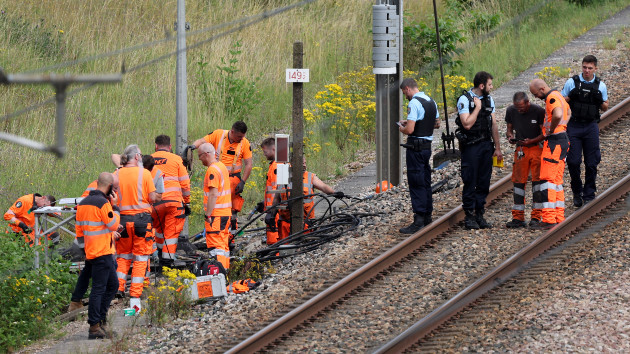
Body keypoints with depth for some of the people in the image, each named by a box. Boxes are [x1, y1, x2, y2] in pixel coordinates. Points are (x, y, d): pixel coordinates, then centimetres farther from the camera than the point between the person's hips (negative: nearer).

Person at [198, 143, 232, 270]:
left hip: (216, 214, -10)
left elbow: (213, 194, -21)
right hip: (226, 212, 10)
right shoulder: (222, 166, 15)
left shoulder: (212, 170, -15)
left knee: (216, 246, -10)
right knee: (223, 245, 14)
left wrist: (208, 214, -19)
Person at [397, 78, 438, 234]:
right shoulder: (431, 102, 11)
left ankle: (418, 220, -11)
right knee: (425, 181, 17)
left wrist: (402, 129, -1)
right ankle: (427, 215, 25)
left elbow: (409, 130, -24)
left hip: (416, 147, -9)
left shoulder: (414, 103, -18)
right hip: (428, 145, 9)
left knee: (416, 183, -8)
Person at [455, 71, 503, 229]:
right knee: (470, 183, -3)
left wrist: (497, 148, 12)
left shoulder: (489, 100, 12)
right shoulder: (465, 100, -9)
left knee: (484, 182, 6)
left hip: (486, 145, 6)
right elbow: (467, 124, -19)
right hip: (471, 146, -6)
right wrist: (477, 108, -15)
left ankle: (480, 215, 13)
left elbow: (493, 125, 14)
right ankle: (469, 217, 3)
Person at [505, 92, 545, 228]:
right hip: (521, 149, 4)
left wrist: (531, 141, -23)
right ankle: (518, 218, 5)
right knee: (518, 181, 1)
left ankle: (536, 217, -3)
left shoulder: (538, 111, -12)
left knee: (537, 180, -7)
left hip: (537, 147, -4)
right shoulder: (511, 111, 0)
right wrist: (510, 136, -10)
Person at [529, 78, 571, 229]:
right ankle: (559, 218, 13)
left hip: (554, 141, -11)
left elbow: (558, 115, -35)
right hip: (562, 139, 11)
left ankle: (549, 219, -17)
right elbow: (568, 112, 38)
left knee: (547, 179, -12)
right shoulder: (558, 95, 18)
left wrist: (551, 130, -19)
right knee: (556, 181, 13)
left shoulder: (552, 98, -14)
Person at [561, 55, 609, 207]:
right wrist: (571, 96, -15)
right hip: (574, 126, -1)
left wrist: (600, 101, -9)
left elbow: (605, 108, 13)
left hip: (591, 126, 1)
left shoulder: (600, 86, 6)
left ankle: (589, 195, 10)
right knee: (573, 161, -5)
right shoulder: (572, 83, 2)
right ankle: (577, 193, 15)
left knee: (591, 163, 0)